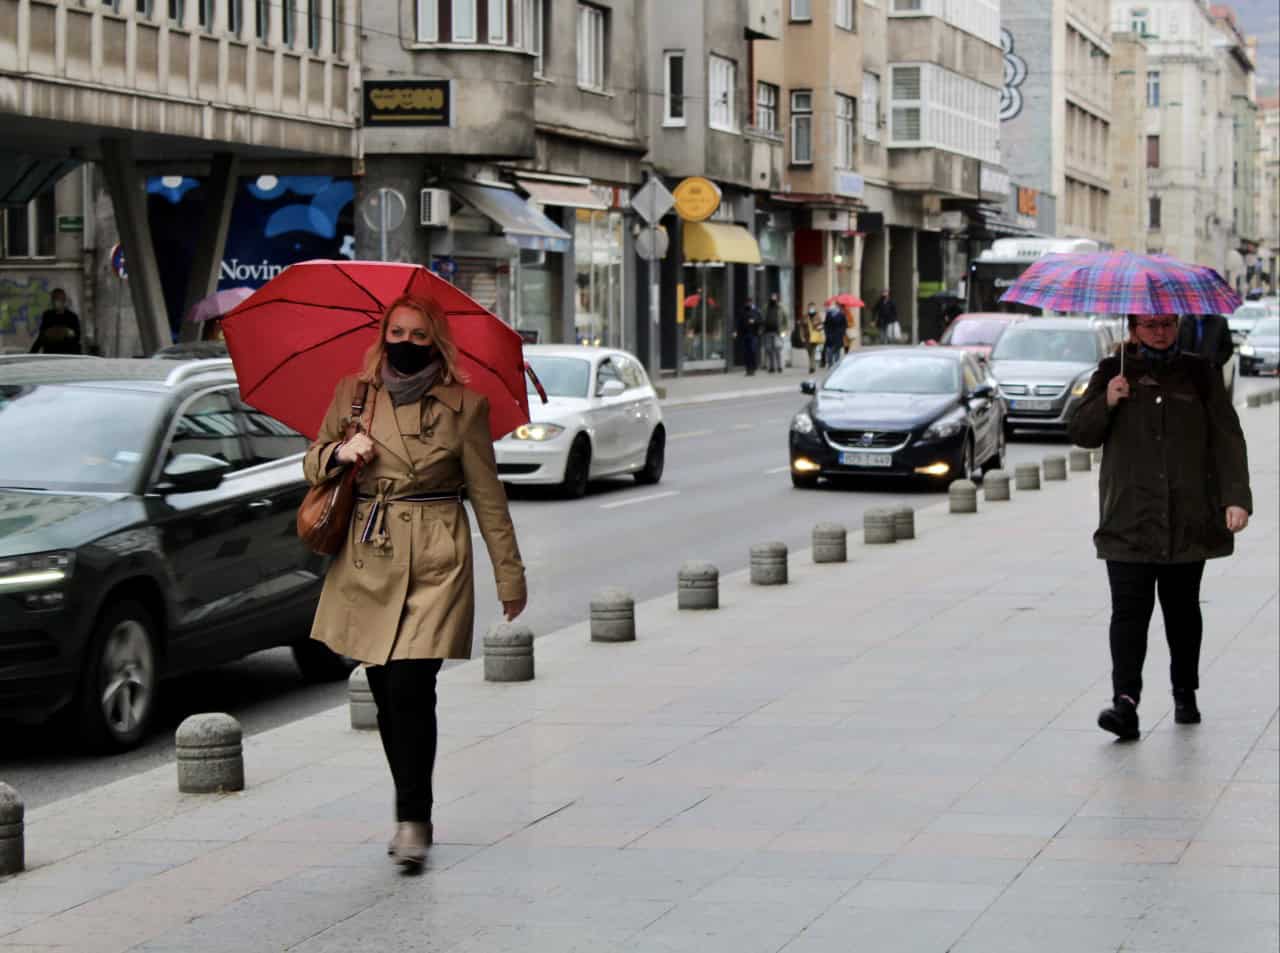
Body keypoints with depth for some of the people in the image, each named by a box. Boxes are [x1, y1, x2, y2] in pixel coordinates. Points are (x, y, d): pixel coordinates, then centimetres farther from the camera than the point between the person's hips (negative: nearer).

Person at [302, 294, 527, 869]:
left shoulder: (463, 406, 2)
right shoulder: (352, 395, 9)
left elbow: (487, 496, 6)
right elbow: (313, 464, 19)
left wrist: (510, 577, 7)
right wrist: (338, 452, -5)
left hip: (434, 562, -3)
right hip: (367, 562, 3)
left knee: (409, 687, -16)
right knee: (385, 693, 6)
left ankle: (413, 821, -8)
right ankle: (412, 814, 20)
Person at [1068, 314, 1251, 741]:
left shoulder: (1199, 375, 7)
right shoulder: (1112, 373, 8)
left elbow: (1227, 438, 4)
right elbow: (1081, 432, 8)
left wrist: (1236, 497, -7)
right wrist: (1107, 403, -12)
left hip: (1188, 524, 1)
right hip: (1128, 523, -1)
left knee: (1182, 610, 11)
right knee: (1129, 610, -11)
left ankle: (1185, 694, 26)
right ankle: (1125, 701, -18)